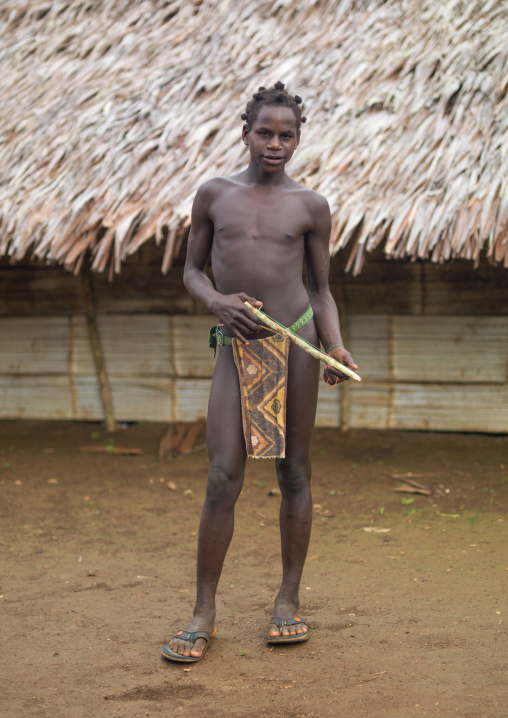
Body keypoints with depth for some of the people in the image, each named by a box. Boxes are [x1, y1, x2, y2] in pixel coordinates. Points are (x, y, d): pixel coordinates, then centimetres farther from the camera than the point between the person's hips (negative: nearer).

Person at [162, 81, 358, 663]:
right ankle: (203, 613, 6)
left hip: (295, 342, 0)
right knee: (223, 480, -5)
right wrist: (216, 300, -7)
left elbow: (320, 289, 11)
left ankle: (289, 599, 21)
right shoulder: (213, 195, 8)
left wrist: (336, 348, -4)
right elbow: (192, 270, 15)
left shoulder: (310, 206, 6)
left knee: (294, 472, 7)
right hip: (236, 348, 0)